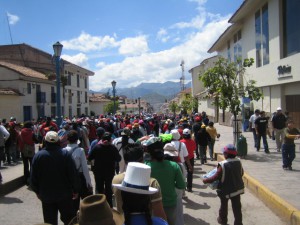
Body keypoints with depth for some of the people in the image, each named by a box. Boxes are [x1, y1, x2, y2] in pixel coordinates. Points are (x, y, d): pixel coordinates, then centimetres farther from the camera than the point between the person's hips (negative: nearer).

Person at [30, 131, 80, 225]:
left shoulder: (38, 155, -7)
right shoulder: (65, 154, -12)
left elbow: (33, 177, -1)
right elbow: (73, 174, -11)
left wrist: (37, 191, 14)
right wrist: (75, 190, 1)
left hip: (46, 196, 1)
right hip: (65, 194, -1)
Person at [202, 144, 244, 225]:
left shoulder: (222, 165, -25)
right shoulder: (238, 162, -7)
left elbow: (216, 177, -21)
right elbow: (241, 173, 7)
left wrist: (206, 180, -7)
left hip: (226, 190, -4)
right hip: (237, 188, 4)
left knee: (224, 205, 19)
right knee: (237, 206, 13)